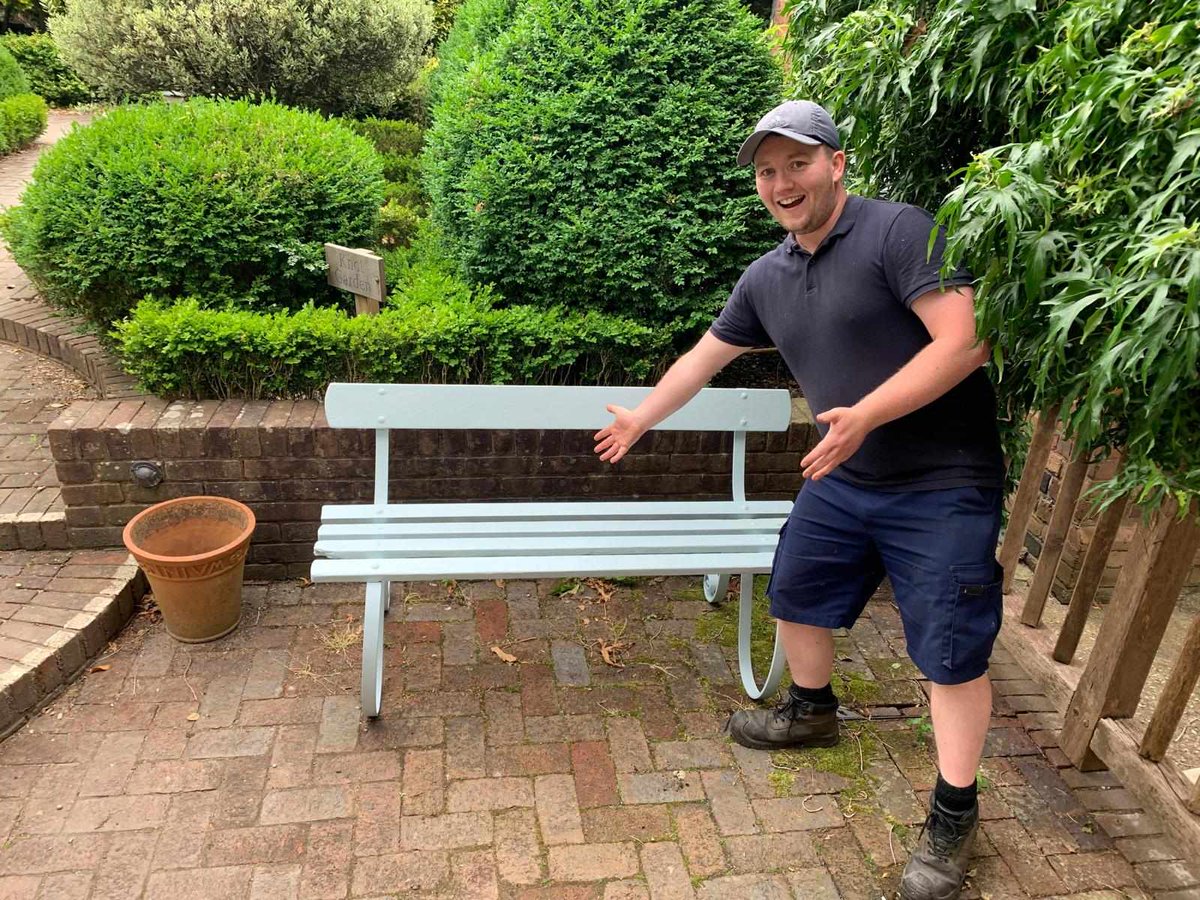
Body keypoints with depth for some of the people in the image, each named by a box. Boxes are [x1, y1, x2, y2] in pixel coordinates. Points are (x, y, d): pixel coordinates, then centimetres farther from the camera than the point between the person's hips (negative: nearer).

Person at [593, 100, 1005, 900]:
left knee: (951, 652, 0)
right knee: (797, 597, 20)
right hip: (845, 478, 7)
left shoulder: (898, 231, -16)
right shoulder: (766, 278, 6)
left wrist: (865, 415, -30)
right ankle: (811, 712, 47)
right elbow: (706, 356, 18)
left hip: (943, 484, -7)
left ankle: (954, 815, 18)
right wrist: (641, 419, 26)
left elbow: (963, 342, -23)